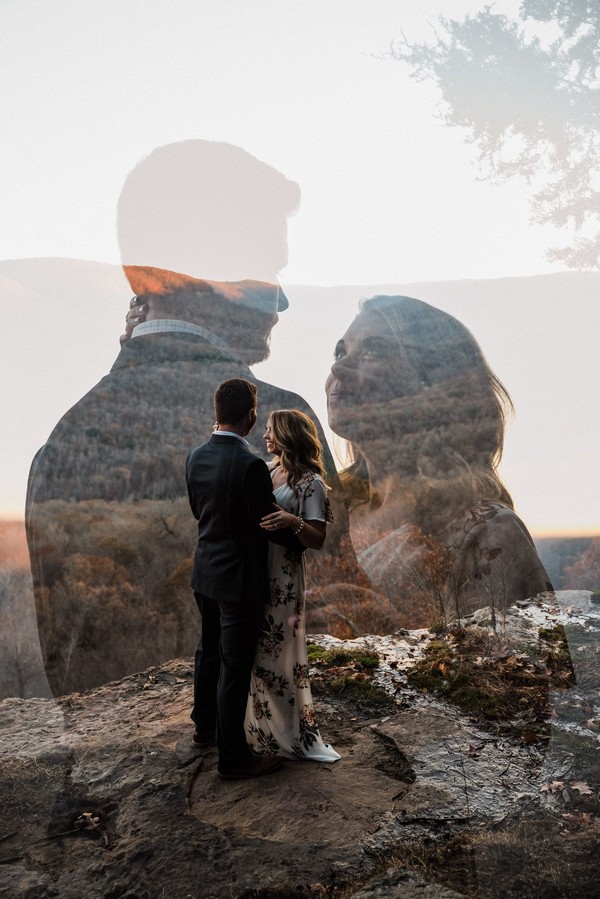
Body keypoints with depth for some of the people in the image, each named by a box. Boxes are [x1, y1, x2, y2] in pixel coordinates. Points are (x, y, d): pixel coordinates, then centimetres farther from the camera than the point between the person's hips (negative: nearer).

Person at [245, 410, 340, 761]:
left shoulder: (310, 481, -11)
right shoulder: (271, 472, 10)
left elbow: (318, 539, -14)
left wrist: (293, 521, -32)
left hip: (282, 579, -7)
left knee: (278, 655, 0)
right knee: (258, 652, 16)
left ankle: (294, 735, 18)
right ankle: (263, 724, 35)